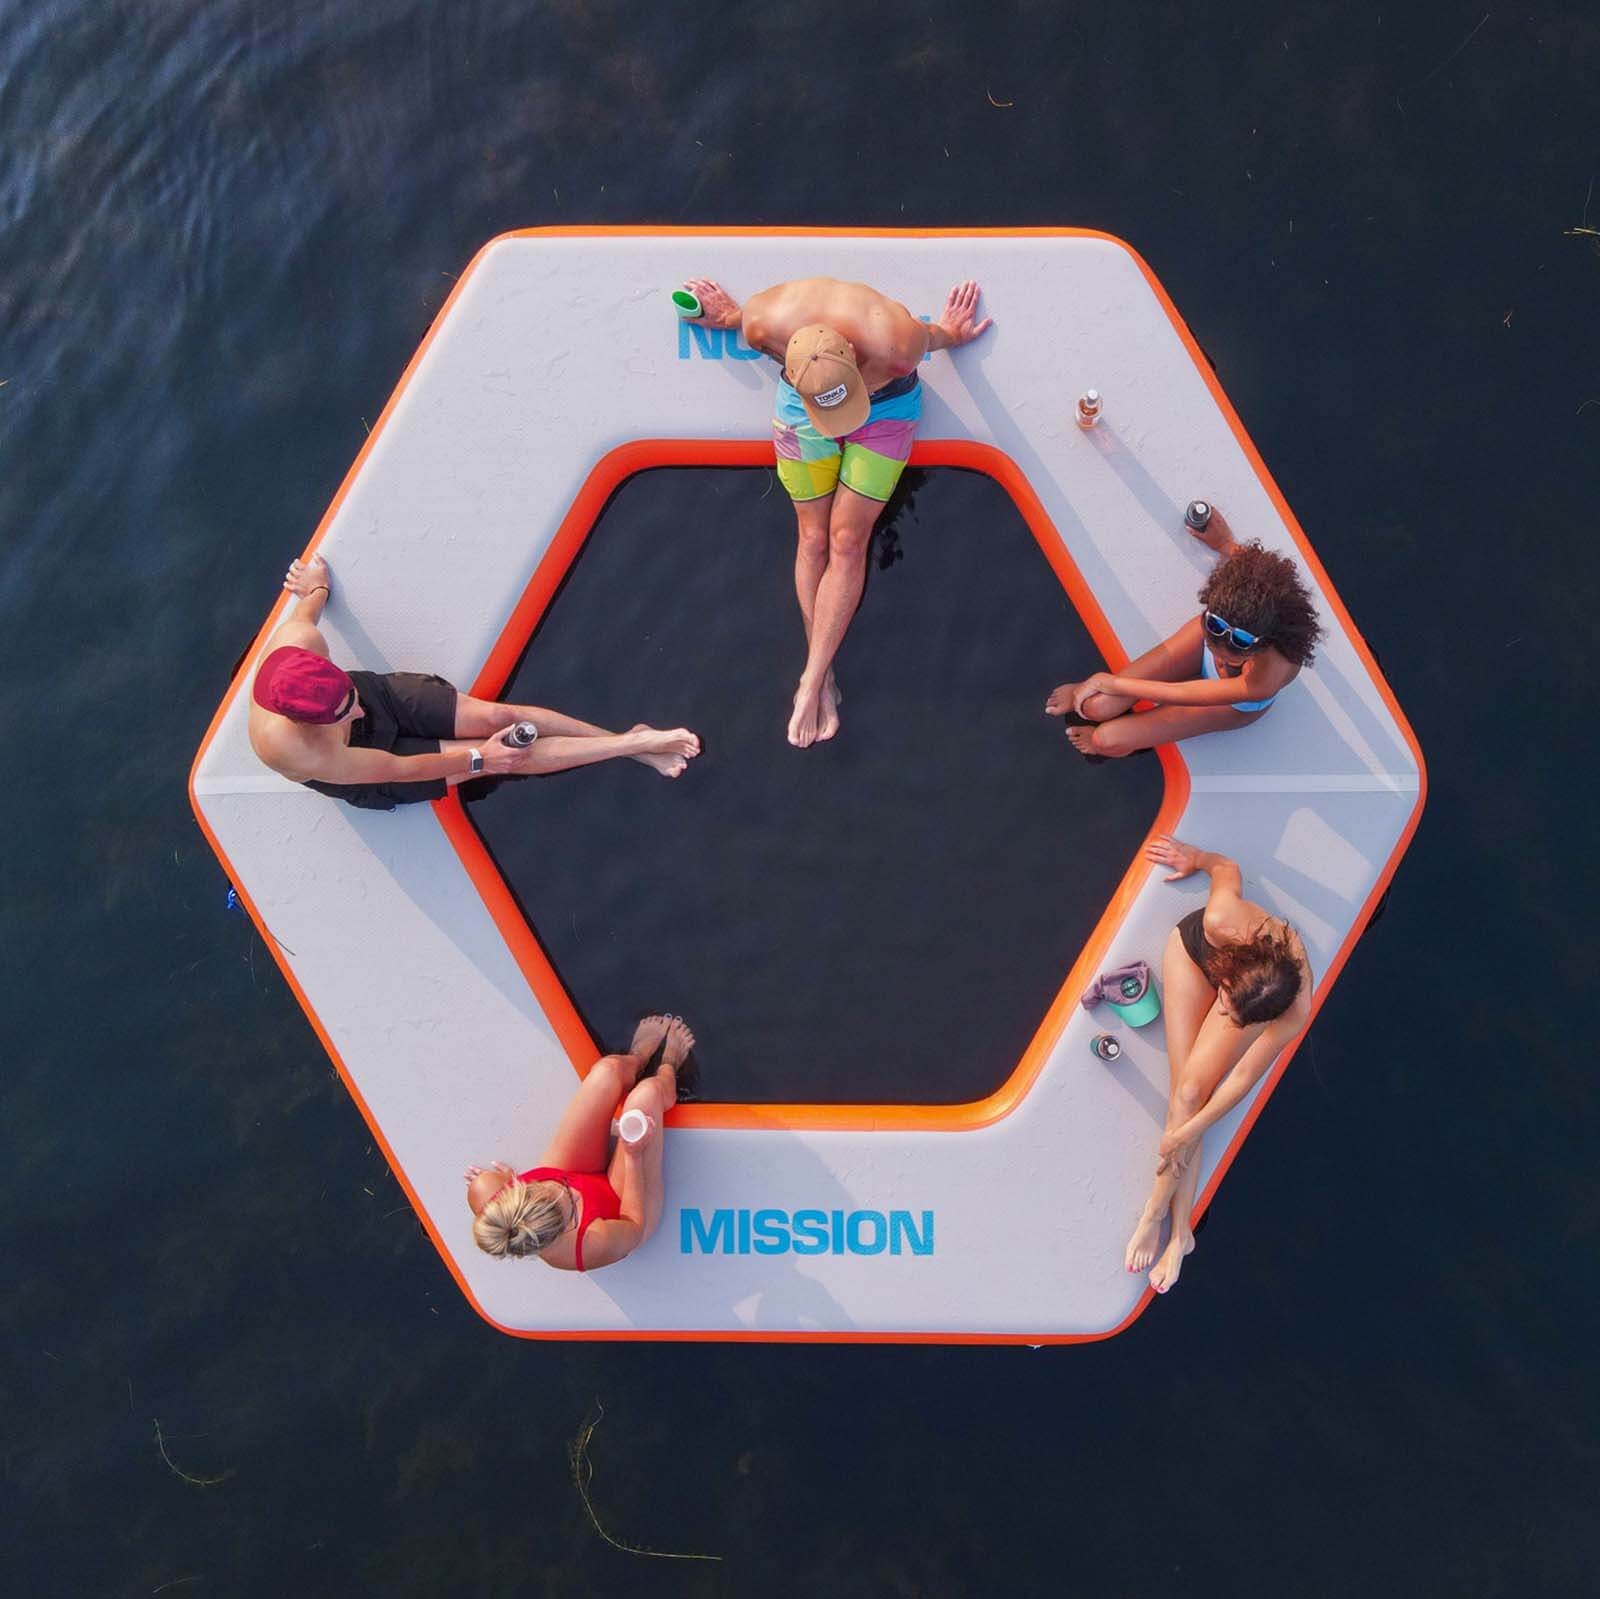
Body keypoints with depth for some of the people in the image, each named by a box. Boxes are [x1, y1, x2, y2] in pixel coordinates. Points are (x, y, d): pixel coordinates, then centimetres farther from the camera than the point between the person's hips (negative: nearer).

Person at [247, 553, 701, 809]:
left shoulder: (297, 643, -32)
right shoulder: (301, 752, -42)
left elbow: (304, 613, -3)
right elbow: (396, 769, -28)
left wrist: (315, 590, 20)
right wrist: (478, 760, -20)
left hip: (381, 693, 4)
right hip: (370, 776, -4)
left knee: (499, 716, -12)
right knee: (504, 756, -14)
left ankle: (633, 741, -2)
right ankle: (637, 745, -8)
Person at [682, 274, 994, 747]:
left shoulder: (895, 346, -40)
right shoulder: (763, 324, -36)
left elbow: (934, 335, -16)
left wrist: (948, 333, 5)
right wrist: (729, 314, 11)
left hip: (886, 408, -1)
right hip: (800, 410, 2)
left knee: (847, 541, -8)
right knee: (814, 538, 1)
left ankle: (811, 683, -3)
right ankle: (824, 677, 11)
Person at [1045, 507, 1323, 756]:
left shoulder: (1266, 682, -47)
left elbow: (1179, 694, -31)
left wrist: (1114, 682, -19)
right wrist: (1227, 545, 13)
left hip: (1234, 704, -3)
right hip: (1202, 639, 3)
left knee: (1106, 740, -9)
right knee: (1098, 706, -9)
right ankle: (1089, 693, 28)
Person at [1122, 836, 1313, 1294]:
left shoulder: (1295, 1010, -40)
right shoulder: (1224, 921, -45)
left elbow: (1243, 1078, -27)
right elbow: (1226, 868, -22)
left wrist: (1189, 1132, -22)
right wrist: (1197, 858, 0)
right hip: (1195, 949, 1)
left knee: (1193, 1090, -17)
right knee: (1188, 1091, -11)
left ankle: (1155, 1212, -2)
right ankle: (1180, 1231, -4)